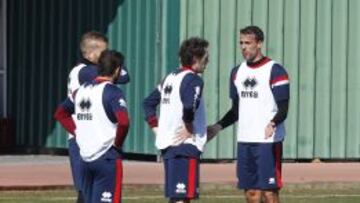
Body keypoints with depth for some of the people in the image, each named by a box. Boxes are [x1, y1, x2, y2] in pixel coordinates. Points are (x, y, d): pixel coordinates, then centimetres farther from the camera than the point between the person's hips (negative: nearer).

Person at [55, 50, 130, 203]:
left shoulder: (82, 90, 11)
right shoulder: (113, 92, -12)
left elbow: (61, 113, 23)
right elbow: (123, 122, -25)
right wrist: (117, 143, -8)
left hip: (85, 157, 7)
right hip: (107, 157, -7)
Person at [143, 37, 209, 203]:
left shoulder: (170, 77, 16)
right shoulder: (193, 80, -11)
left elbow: (149, 102, 22)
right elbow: (189, 106, -28)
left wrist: (156, 127, 18)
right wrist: (189, 129, -14)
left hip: (166, 143, 9)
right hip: (185, 145, -9)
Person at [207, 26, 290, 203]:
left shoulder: (275, 71, -7)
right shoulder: (237, 72, 14)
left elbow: (283, 109, -11)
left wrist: (273, 123, -30)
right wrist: (218, 127, 10)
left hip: (268, 141, -6)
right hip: (244, 141, 7)